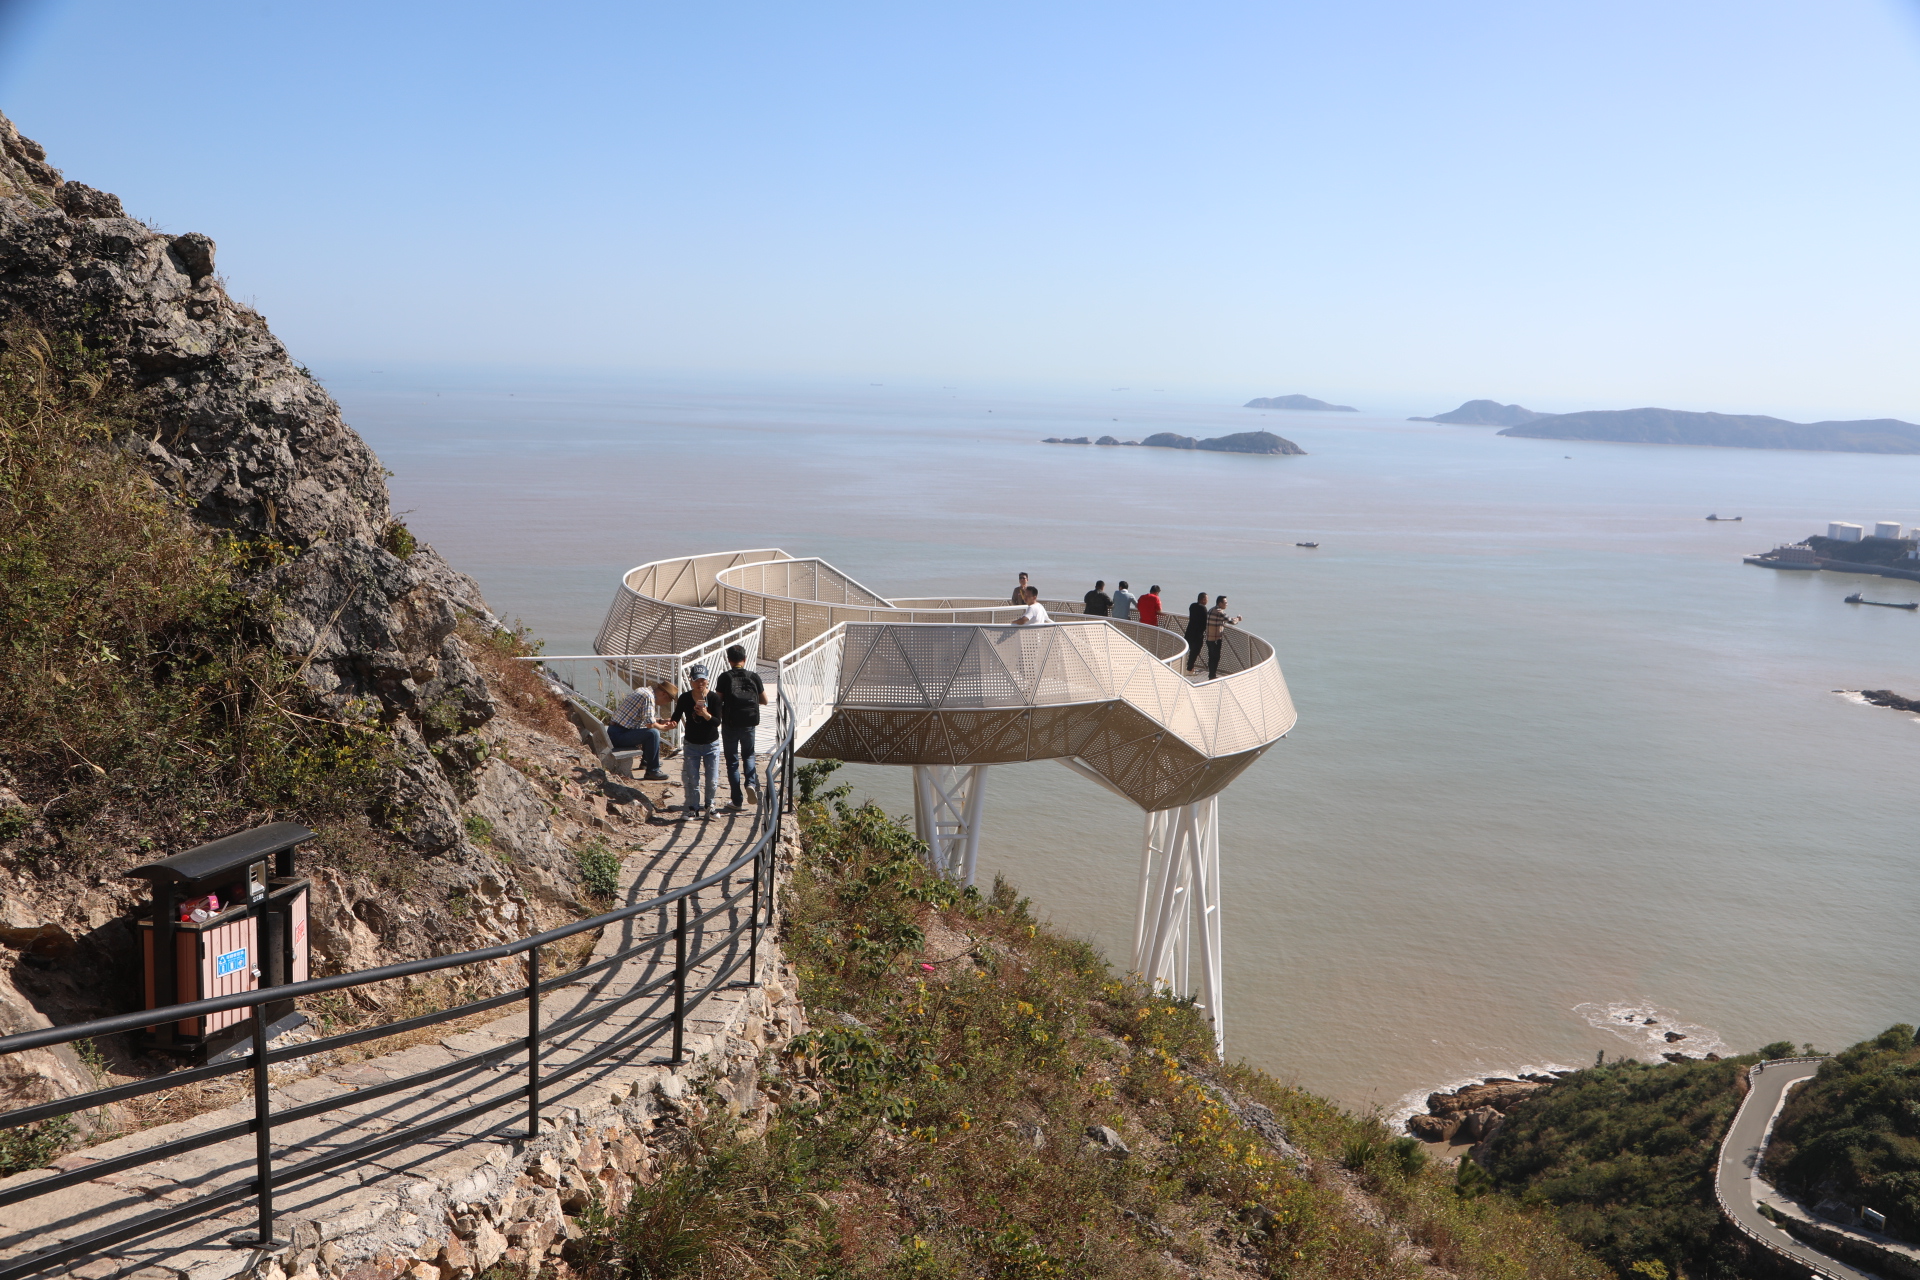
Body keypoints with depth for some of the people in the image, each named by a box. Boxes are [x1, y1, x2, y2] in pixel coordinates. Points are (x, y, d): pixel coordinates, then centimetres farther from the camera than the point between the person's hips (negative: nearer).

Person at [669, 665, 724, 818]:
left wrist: (706, 715, -36)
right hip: (691, 745, 1)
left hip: (711, 745, -1)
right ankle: (693, 808, 20)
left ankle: (709, 805, 26)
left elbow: (717, 722, -18)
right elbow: (676, 716, -2)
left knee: (712, 781, 3)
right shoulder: (685, 698, -7)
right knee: (692, 780, 4)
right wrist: (672, 723, -25)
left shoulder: (714, 697, -12)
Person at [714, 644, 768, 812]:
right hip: (749, 724, 2)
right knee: (748, 755, 21)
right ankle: (751, 783, -6)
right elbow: (764, 701, 6)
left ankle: (737, 801, 8)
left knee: (732, 761, 8)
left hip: (730, 724, -2)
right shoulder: (753, 676, -1)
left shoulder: (725, 677, -7)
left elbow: (718, 700, -9)